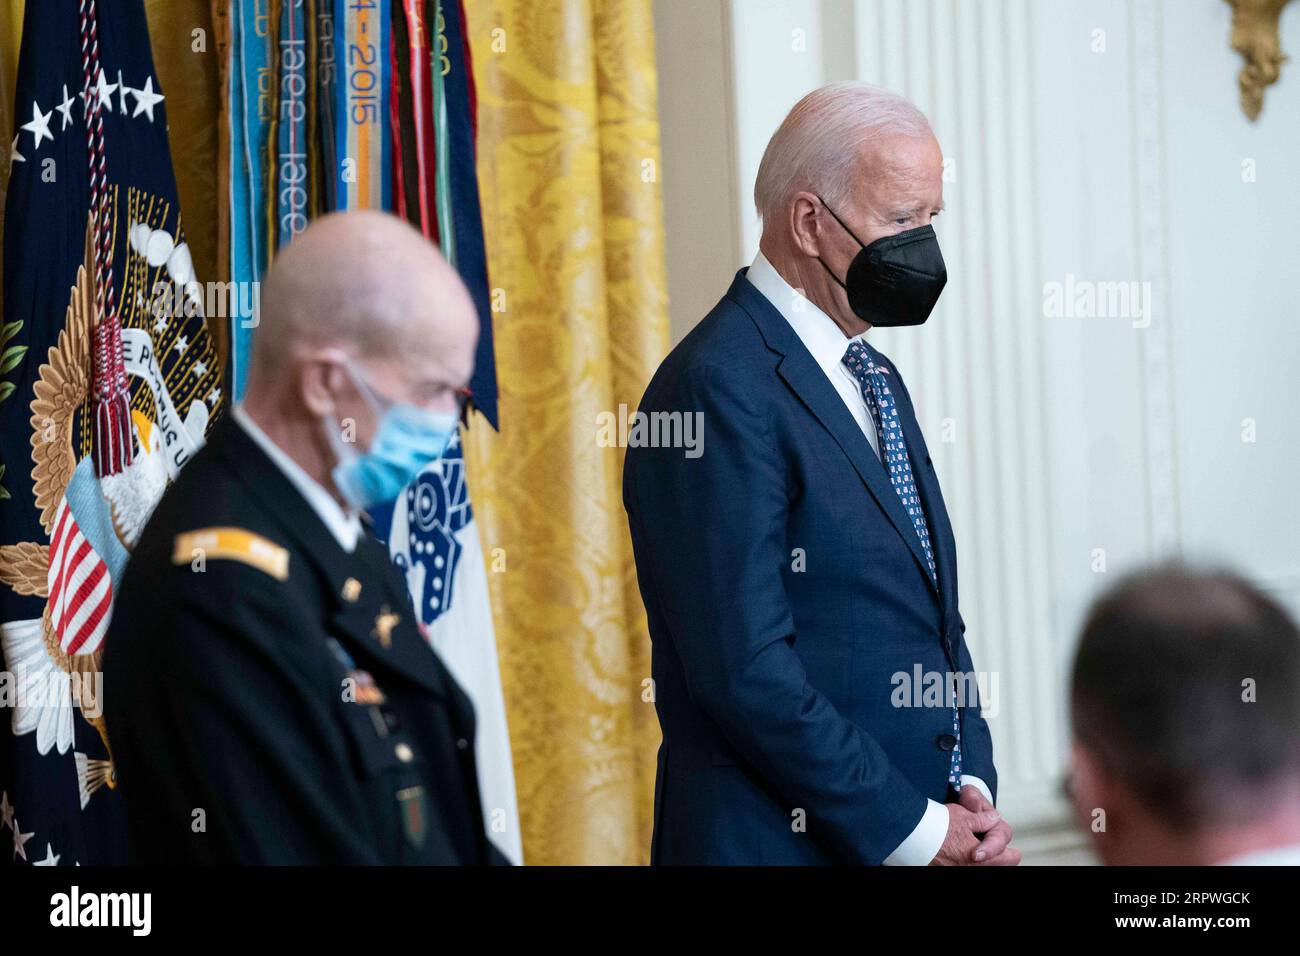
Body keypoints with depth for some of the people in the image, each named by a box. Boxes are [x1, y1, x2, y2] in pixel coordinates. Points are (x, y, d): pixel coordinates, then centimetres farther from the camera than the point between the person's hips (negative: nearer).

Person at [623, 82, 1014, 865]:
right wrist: (913, 828, -15)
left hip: (930, 830, 8)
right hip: (788, 840, -8)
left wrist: (973, 791, 1)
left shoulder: (874, 380, 13)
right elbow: (745, 668, -21)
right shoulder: (720, 389, -16)